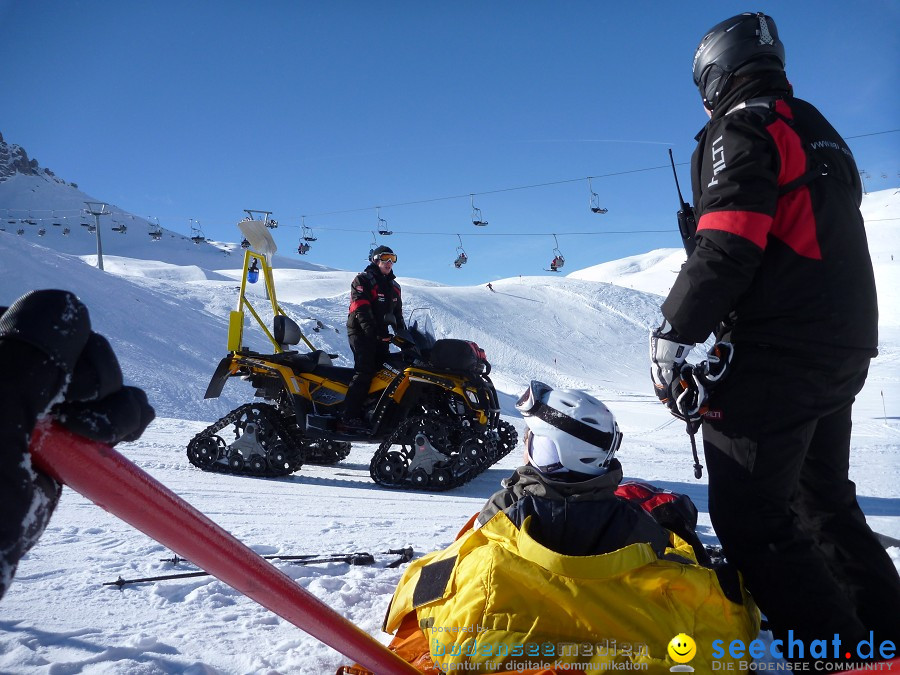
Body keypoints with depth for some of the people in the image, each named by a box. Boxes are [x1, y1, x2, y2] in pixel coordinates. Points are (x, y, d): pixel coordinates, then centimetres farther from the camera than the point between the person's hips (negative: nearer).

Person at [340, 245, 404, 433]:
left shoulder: (394, 287, 21)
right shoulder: (363, 280, -1)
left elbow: (398, 314, 25)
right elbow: (361, 309, -14)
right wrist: (373, 331, -25)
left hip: (381, 336, 8)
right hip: (361, 332, -8)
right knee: (365, 372, -19)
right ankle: (349, 417, -23)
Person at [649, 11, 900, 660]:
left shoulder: (742, 129, -7)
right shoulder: (821, 133, 20)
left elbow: (724, 249, -21)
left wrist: (674, 336, -18)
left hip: (774, 359, -10)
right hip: (845, 351, 10)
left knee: (752, 517, -3)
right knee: (826, 500, 21)